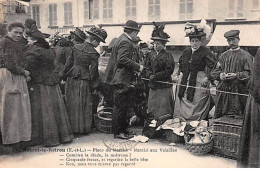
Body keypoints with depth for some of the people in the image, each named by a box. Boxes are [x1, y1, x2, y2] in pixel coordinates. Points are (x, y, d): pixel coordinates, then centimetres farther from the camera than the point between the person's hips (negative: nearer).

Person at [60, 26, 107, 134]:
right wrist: (94, 86, -2)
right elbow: (93, 71, -10)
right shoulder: (93, 53, -11)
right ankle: (82, 127, 15)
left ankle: (71, 126, 24)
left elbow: (69, 63, 9)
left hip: (71, 79, 5)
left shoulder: (75, 47, 4)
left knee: (71, 104, 13)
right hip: (83, 81, -5)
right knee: (83, 105, 6)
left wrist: (63, 76, 18)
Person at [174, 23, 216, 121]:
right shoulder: (186, 51, 10)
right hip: (185, 82, 6)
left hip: (199, 82, -6)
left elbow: (214, 65, -14)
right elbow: (181, 63, 27)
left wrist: (208, 77, -17)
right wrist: (181, 73, 15)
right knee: (182, 106, 7)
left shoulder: (205, 52, -8)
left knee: (197, 107, -4)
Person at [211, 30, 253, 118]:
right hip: (223, 90, 4)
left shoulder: (245, 56, 1)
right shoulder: (223, 55, 14)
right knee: (220, 117, 6)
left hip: (239, 92, -4)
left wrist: (236, 75, -18)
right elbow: (215, 71, 14)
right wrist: (220, 75, -8)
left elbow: (249, 73, -5)